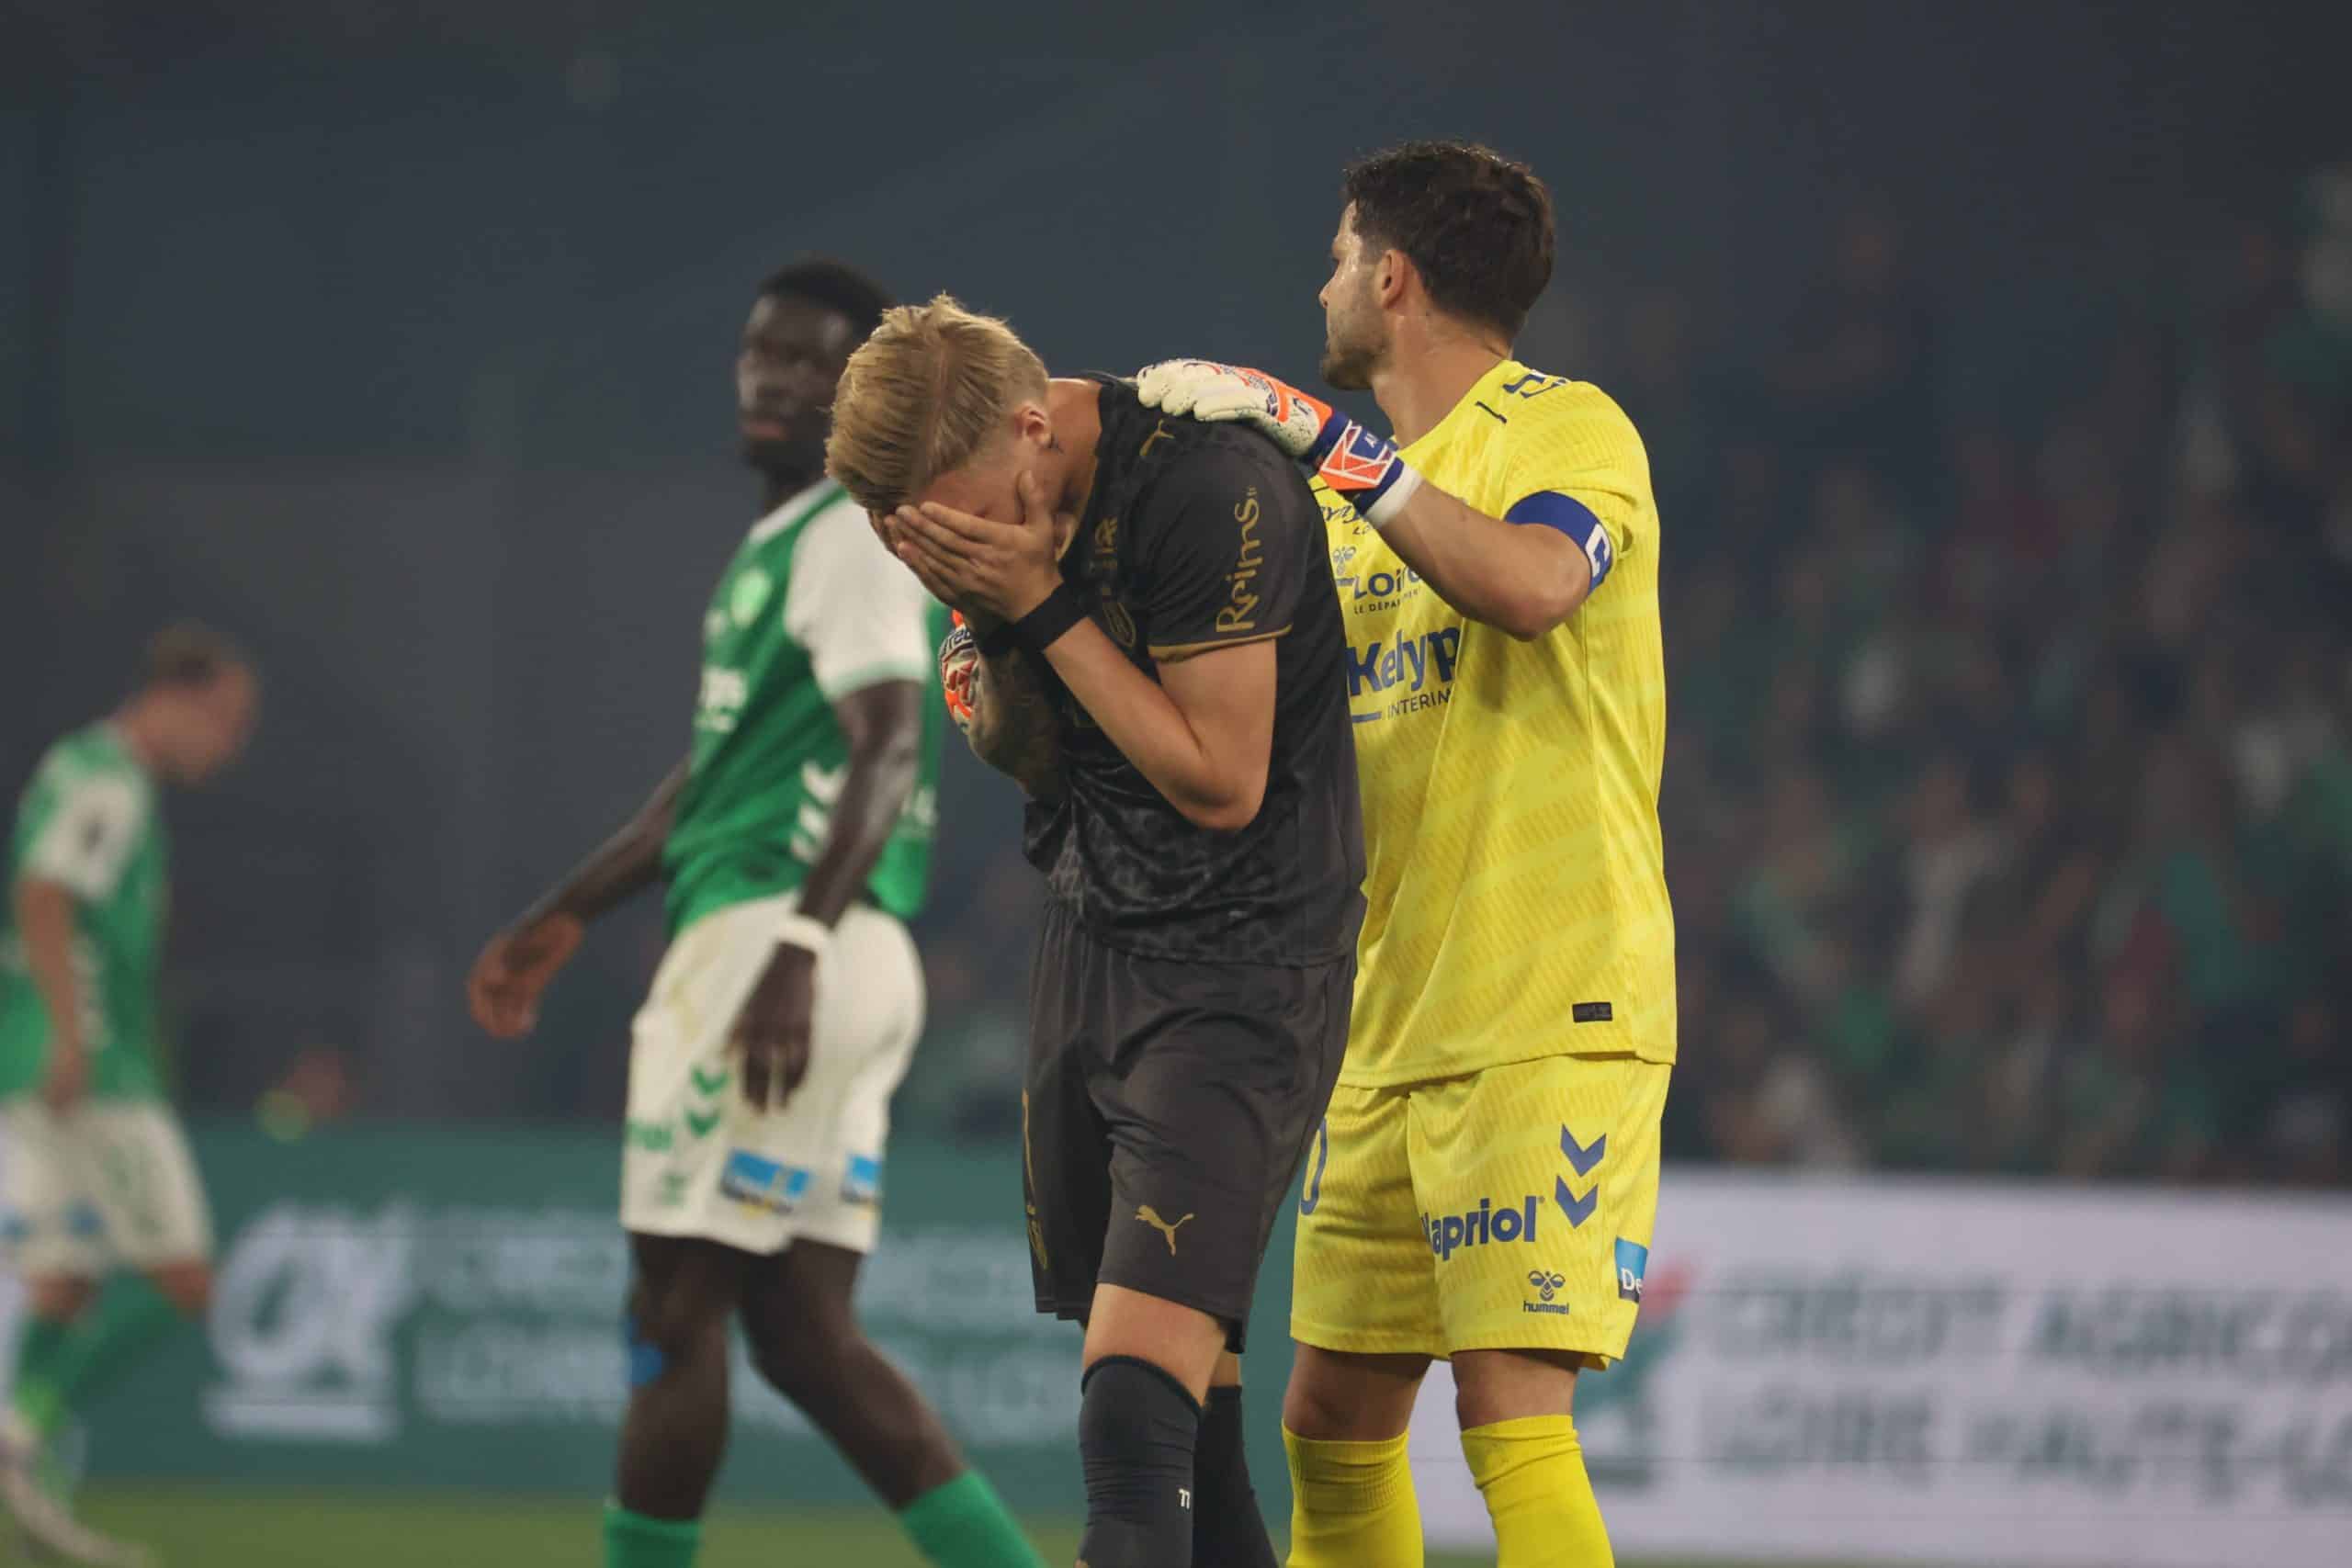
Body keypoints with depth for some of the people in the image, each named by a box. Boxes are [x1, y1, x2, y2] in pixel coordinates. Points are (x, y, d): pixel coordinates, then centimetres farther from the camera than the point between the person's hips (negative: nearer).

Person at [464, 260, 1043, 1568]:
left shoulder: (854, 537, -7)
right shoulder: (776, 542, 23)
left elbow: (889, 752, -19)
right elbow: (712, 778, 31)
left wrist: (796, 950, -29)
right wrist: (565, 919, 34)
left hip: (781, 935, -10)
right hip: (774, 942, 10)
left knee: (677, 1308, -6)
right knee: (804, 1335, 7)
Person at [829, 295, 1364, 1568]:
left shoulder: (1211, 486, -21)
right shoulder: (979, 497, 3)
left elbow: (1219, 781, -20)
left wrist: (1038, 604, -20)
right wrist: (992, 668, -9)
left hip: (1243, 971, -8)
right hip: (1090, 940, 8)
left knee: (1137, 1391, -20)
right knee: (1182, 1417, 9)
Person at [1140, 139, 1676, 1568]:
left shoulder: (1567, 427, -5)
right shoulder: (1357, 493, 20)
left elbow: (1531, 584, -27)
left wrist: (1312, 433, -24)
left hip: (1550, 1019, -8)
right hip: (1391, 1025, 8)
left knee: (1514, 1418, -15)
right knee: (1335, 1423, 9)